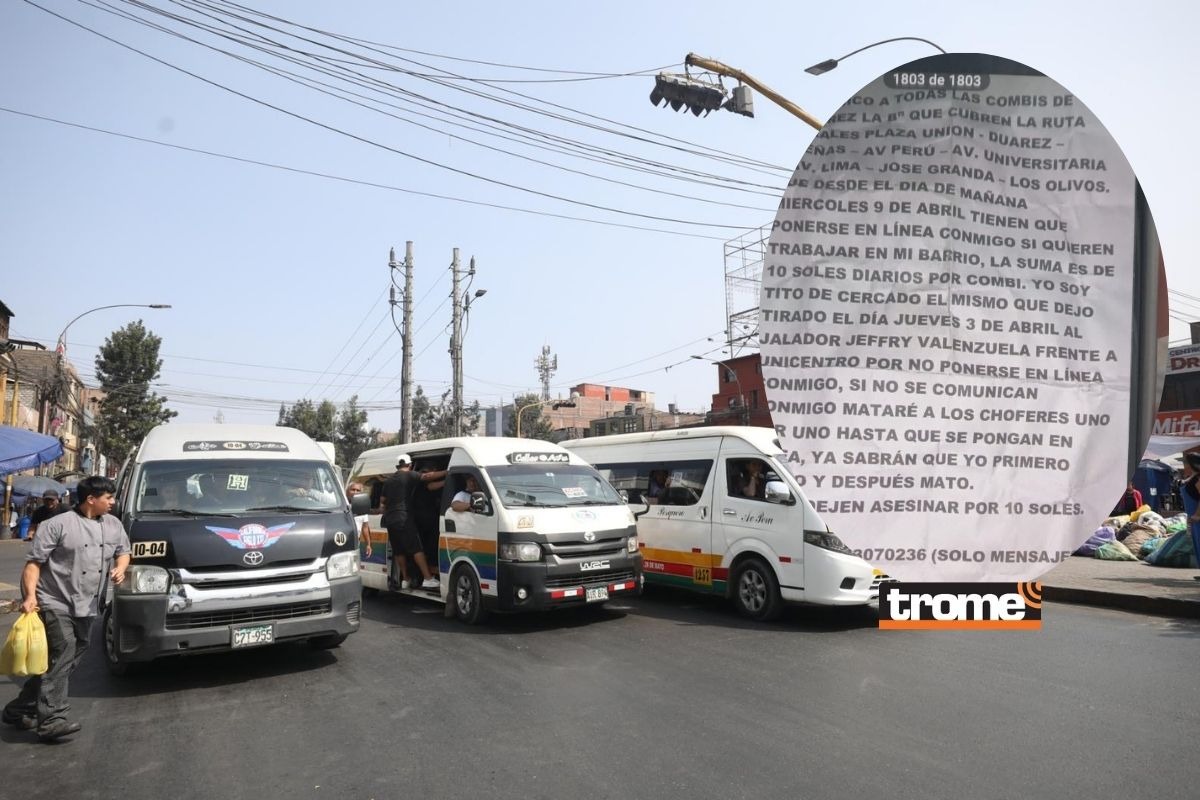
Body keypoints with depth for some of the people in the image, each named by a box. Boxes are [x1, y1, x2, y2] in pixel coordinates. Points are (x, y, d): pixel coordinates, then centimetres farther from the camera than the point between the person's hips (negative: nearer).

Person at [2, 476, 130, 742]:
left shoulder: (113, 524, 10)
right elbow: (34, 562, -8)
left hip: (87, 607, 7)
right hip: (55, 602, -7)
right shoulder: (58, 525, -9)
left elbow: (123, 551, 22)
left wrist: (120, 568, 0)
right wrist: (29, 595, -19)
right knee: (63, 651, -18)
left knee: (70, 657, 10)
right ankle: (51, 719, -17)